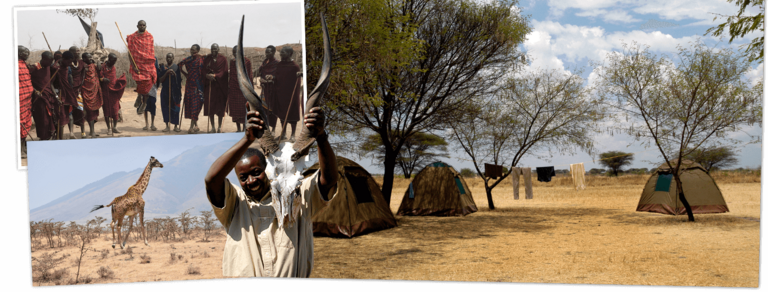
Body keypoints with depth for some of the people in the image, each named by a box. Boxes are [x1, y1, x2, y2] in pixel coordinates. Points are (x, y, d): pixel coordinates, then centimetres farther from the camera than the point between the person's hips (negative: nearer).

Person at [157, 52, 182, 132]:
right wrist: (166, 73, -13)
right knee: (165, 108, 0)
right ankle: (167, 126, 8)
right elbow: (160, 80, 0)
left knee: (175, 108, -2)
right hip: (165, 91, 1)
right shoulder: (162, 67, 7)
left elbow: (179, 79, 1)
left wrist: (174, 73, -15)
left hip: (175, 91, -1)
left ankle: (175, 126, 4)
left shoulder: (177, 67, 4)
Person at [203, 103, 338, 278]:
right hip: (242, 273, 0)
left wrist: (321, 137, -18)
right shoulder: (235, 202, 9)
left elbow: (329, 178, -4)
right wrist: (247, 139, -17)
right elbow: (212, 179, -8)